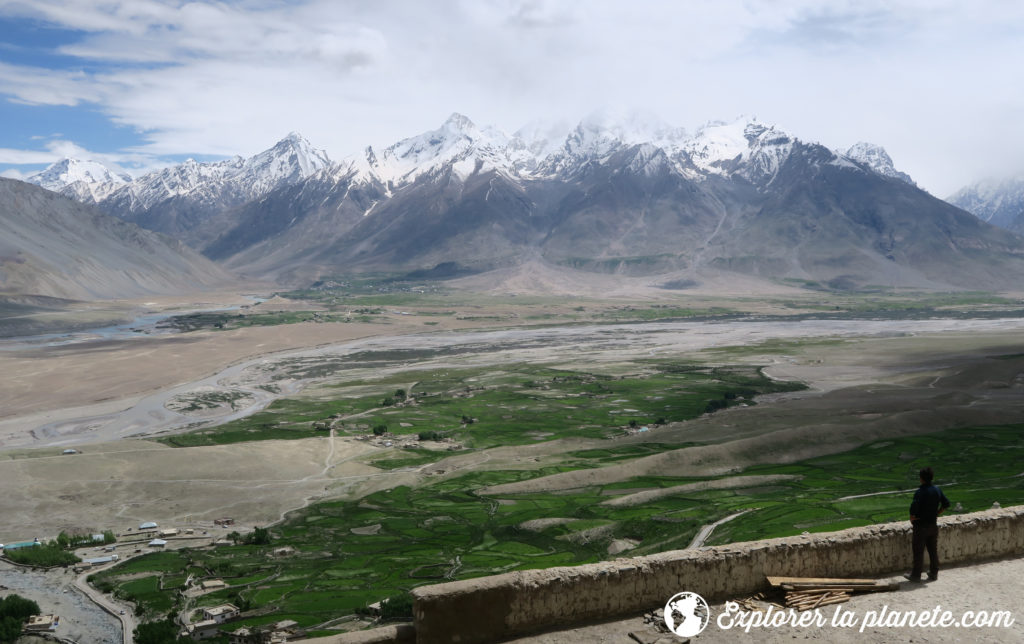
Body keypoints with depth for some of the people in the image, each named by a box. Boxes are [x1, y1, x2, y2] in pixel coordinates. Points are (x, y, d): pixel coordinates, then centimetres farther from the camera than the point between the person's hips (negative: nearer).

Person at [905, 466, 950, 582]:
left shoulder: (920, 492, -20)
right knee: (933, 550, 15)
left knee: (918, 551, 2)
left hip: (921, 525, -6)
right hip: (933, 525, 6)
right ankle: (934, 573, 23)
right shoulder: (937, 490, 2)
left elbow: (914, 506, -30)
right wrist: (937, 513, 14)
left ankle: (916, 575, 8)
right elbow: (946, 503, 11)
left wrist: (912, 517, -13)